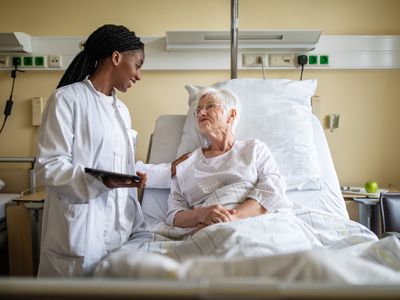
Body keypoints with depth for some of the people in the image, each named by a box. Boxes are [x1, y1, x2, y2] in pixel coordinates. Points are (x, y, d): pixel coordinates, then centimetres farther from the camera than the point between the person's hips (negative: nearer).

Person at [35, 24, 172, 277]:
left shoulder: (121, 110, 15)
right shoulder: (67, 98, -7)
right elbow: (48, 167, -13)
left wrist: (170, 170, 16)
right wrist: (101, 181, -25)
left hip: (120, 226, 6)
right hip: (81, 230, -6)